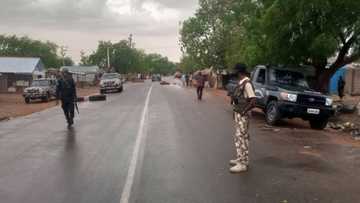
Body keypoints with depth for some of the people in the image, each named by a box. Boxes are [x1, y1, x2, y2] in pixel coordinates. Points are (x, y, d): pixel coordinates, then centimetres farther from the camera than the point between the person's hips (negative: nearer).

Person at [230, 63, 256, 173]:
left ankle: (243, 164, -1)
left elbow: (253, 101, -22)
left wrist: (244, 111, -17)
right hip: (238, 114, 10)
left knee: (241, 138, -6)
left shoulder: (247, 83, -19)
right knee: (238, 137, 17)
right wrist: (235, 110, 13)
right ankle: (241, 158, 30)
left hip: (243, 115, -10)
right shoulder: (240, 83, 11)